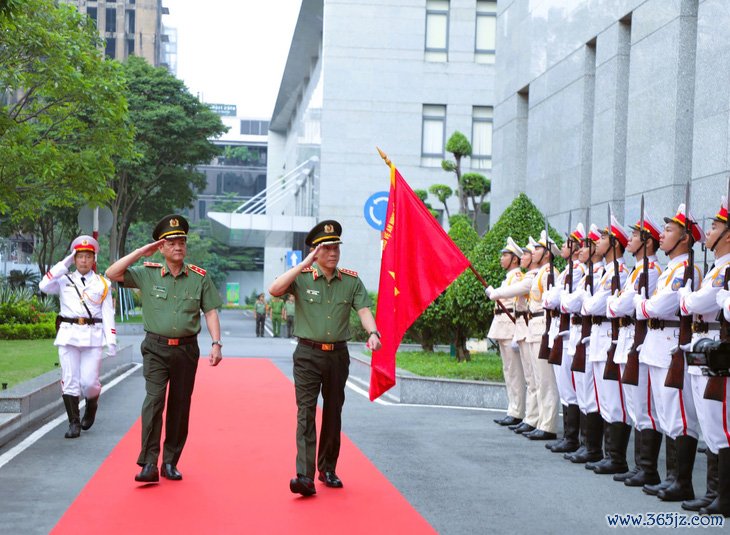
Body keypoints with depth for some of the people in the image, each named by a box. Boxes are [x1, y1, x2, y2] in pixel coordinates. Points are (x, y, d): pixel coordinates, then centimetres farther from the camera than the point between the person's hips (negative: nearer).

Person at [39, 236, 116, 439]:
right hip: (68, 334, 1)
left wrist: (111, 339, -4)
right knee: (70, 380, -1)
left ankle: (92, 405, 26)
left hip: (93, 336, -1)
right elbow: (44, 286, -9)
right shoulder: (64, 281, 10)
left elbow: (108, 313, 5)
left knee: (89, 381, -6)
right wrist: (64, 264, -6)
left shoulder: (102, 284, 9)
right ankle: (74, 423, 8)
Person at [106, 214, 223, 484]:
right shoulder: (147, 273, 1)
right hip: (156, 349, -2)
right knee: (154, 400, -14)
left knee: (180, 405, 8)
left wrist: (216, 344, -5)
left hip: (186, 349, 2)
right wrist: (141, 252, -11)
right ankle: (149, 464, -14)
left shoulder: (199, 277, 3)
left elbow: (210, 312, 5)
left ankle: (171, 462, 18)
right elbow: (112, 274, -7)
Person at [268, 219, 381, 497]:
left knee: (333, 414, 12)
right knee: (306, 412, -11)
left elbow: (364, 310, -5)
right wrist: (305, 264, -21)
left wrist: (373, 333, -25)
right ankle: (305, 476, -16)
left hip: (338, 354, 3)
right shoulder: (302, 278, -3)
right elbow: (274, 289, -20)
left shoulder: (352, 280, 4)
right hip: (308, 354, -3)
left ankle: (327, 469, 27)